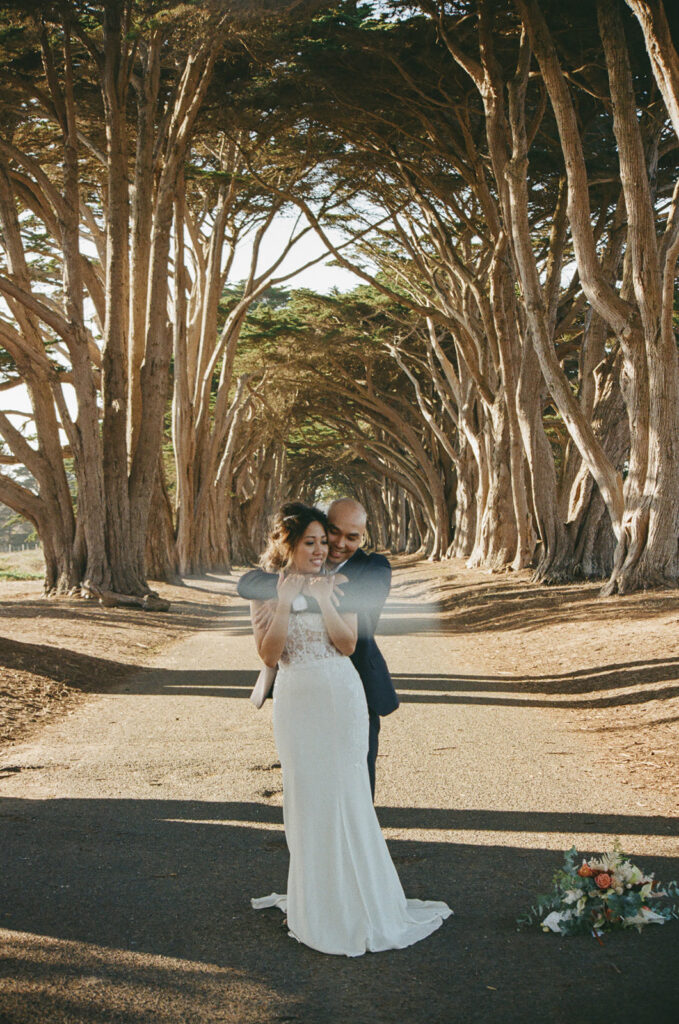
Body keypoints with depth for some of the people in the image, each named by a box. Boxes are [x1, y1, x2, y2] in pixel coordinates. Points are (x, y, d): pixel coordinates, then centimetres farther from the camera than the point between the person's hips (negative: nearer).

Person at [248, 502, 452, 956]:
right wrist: (285, 602, -15)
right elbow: (268, 654, -6)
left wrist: (324, 600, -15)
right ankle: (314, 897, 23)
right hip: (296, 701, 1)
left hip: (340, 697, -1)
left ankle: (357, 898, 17)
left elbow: (347, 643, -7)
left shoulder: (339, 585, 1)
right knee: (305, 794, 7)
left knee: (345, 791, 2)